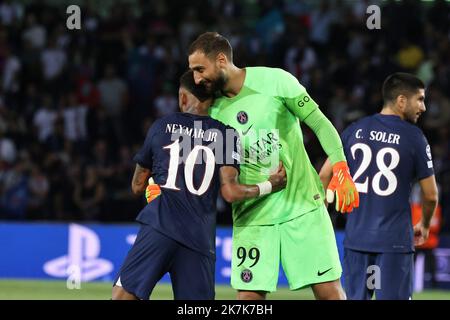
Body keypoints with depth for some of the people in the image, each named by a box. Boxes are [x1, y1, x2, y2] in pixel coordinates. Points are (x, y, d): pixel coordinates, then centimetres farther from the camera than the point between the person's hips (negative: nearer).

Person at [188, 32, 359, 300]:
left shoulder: (275, 80, -7)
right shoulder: (213, 111, 3)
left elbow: (320, 123, -5)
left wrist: (341, 168, -16)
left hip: (303, 204, -3)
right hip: (252, 216, 3)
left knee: (329, 291, -4)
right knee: (249, 296, -6)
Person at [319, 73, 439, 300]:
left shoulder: (355, 130, 6)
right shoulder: (414, 137, -4)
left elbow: (324, 176, 6)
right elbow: (430, 195, 0)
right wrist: (424, 226, 19)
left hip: (356, 237, 4)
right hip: (395, 239, -4)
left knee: (355, 297, 10)